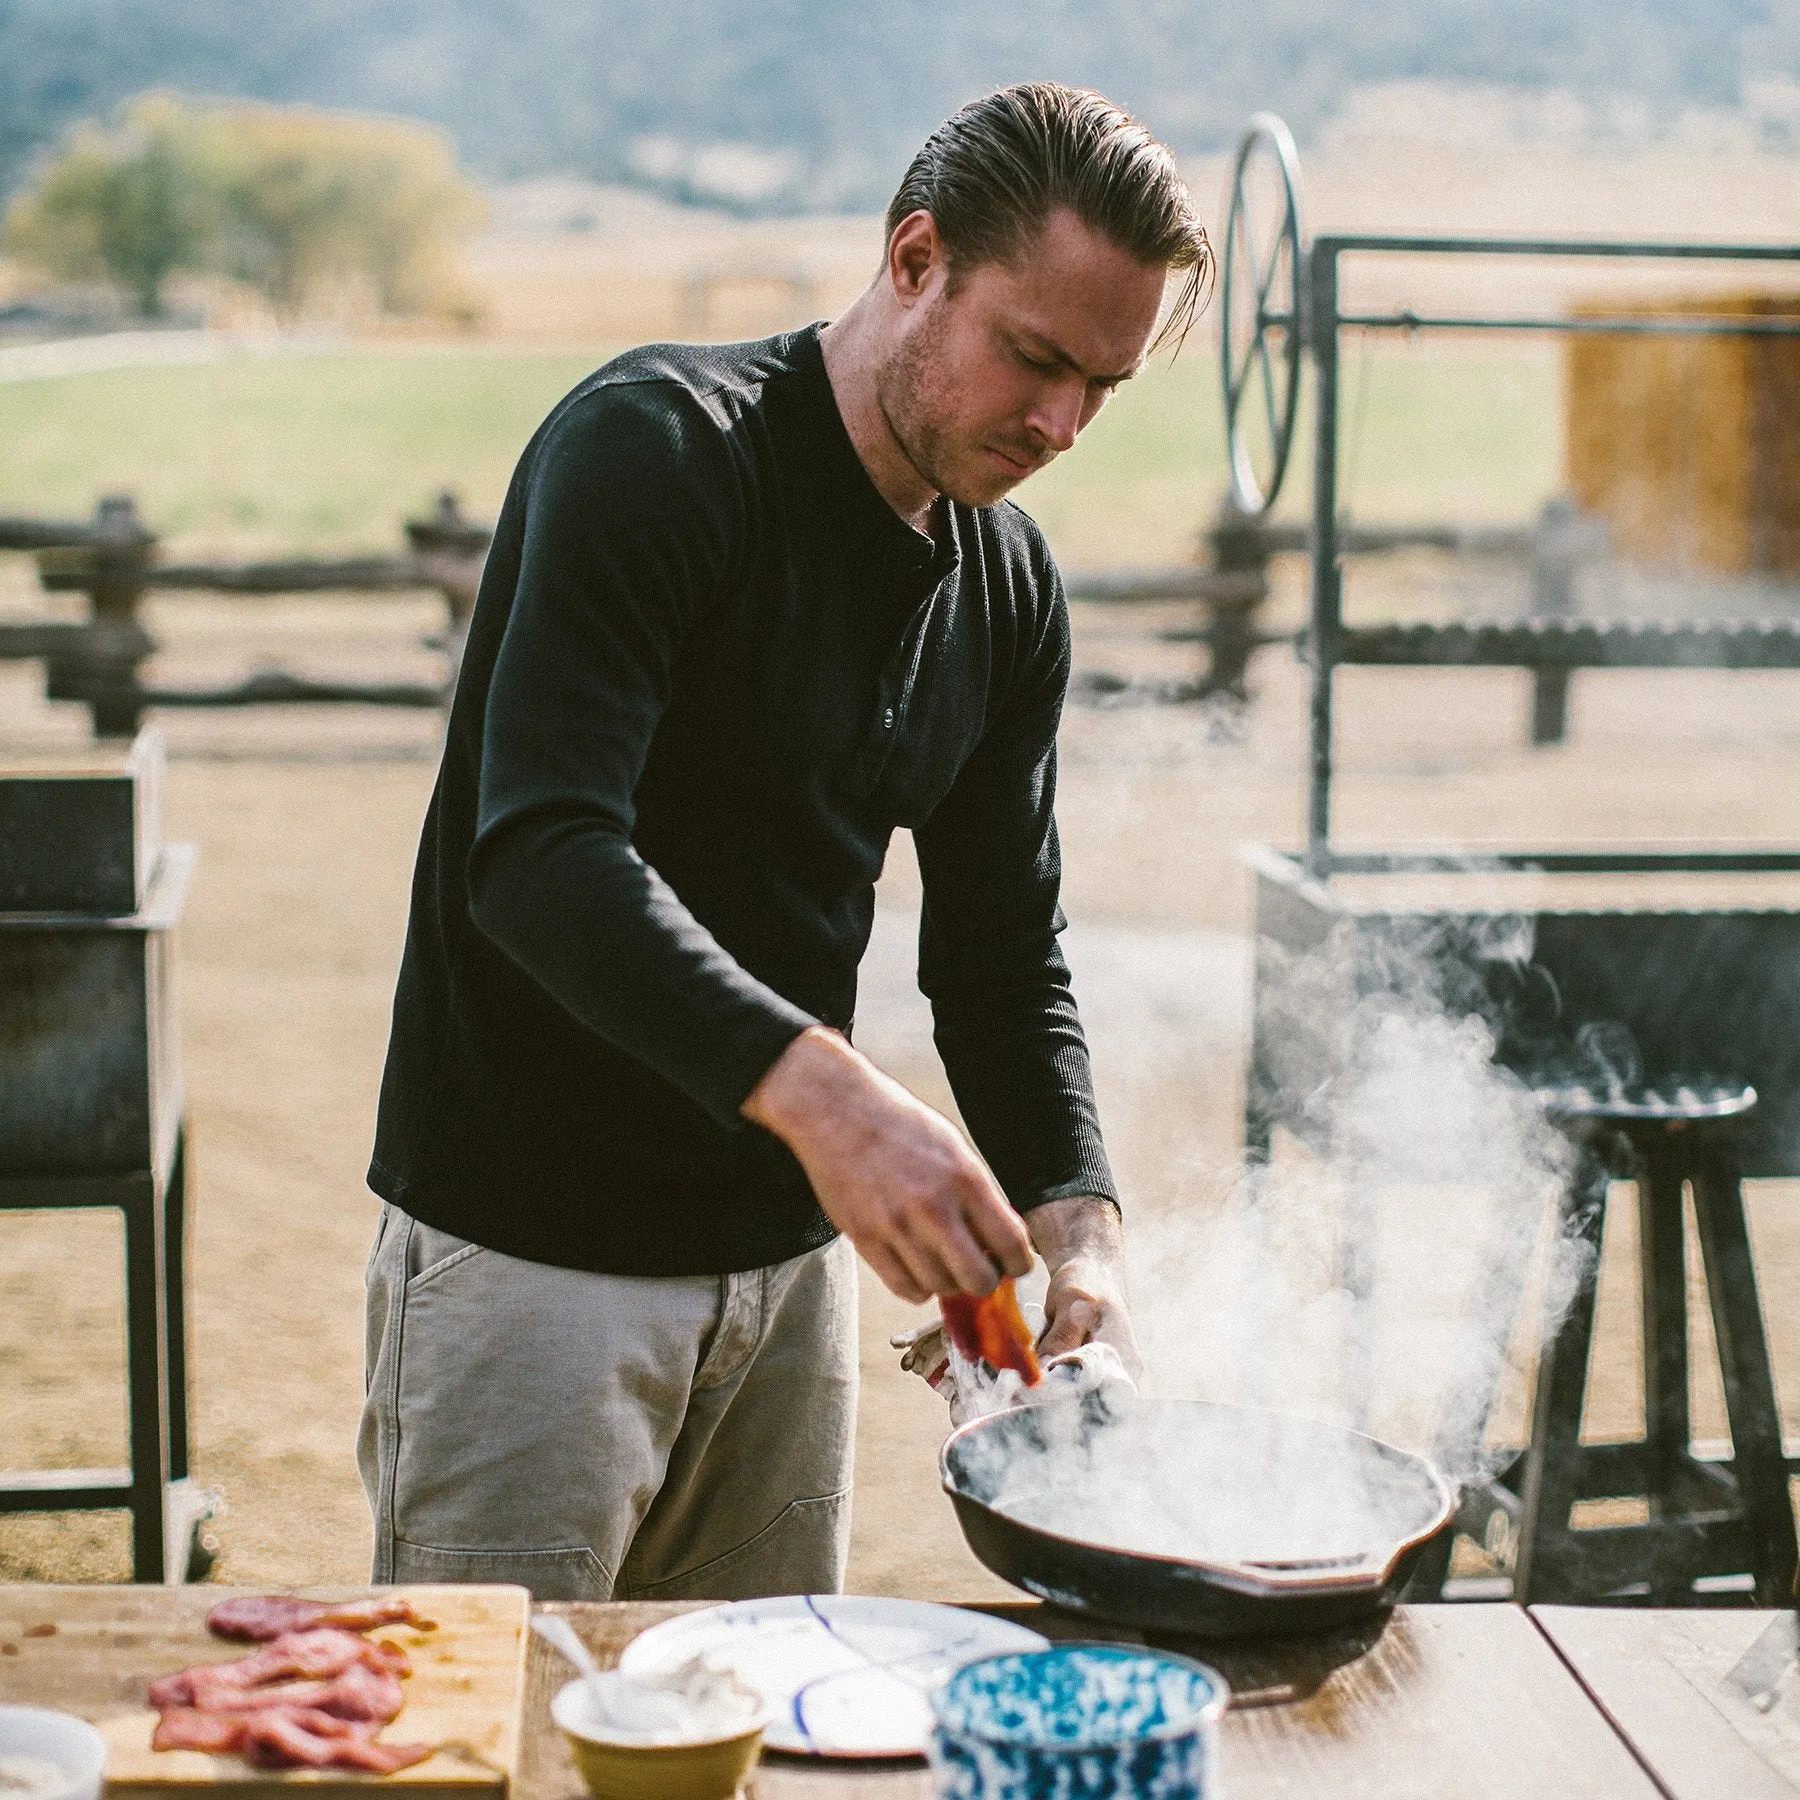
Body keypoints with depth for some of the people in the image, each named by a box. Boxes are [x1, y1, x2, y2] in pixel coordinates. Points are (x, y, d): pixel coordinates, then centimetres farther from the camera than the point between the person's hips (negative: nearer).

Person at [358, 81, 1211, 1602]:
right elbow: (541, 853, -27)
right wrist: (816, 1087, -39)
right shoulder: (660, 448, -15)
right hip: (531, 1245, -6)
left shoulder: (1011, 588, 6)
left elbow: (1005, 959, 10)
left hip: (790, 1258, 7)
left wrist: (1078, 1224, -7)